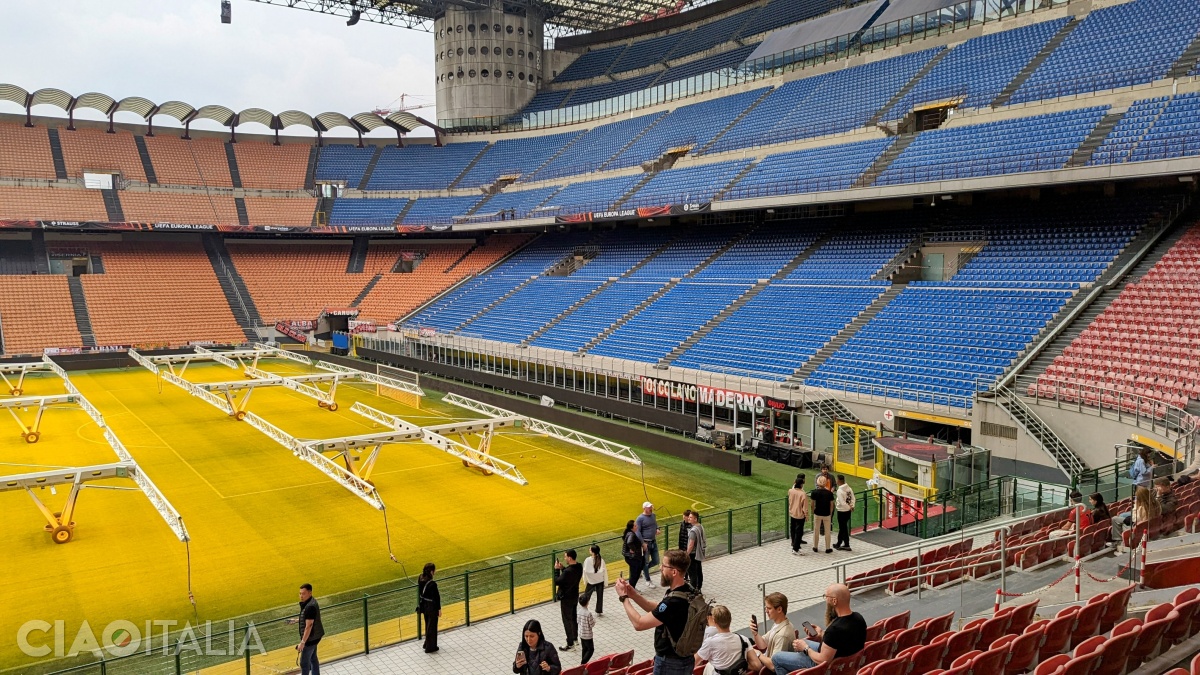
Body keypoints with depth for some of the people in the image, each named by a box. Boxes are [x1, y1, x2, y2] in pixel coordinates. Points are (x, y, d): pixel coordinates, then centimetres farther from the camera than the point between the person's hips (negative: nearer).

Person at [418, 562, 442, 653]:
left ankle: (427, 644, 40)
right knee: (432, 627, 11)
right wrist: (439, 609, -10)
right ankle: (430, 647, 24)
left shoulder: (421, 579, -10)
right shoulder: (432, 584, -30)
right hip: (432, 607, -7)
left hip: (424, 605, 7)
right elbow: (436, 598, -20)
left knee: (428, 625, 25)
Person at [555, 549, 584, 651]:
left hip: (566, 598, -8)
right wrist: (563, 568, 2)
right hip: (575, 596, 8)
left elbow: (557, 582, -24)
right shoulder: (579, 567, -6)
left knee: (567, 620, 5)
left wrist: (556, 569, -15)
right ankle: (575, 638, 40)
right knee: (574, 618, 24)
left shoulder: (568, 571, -33)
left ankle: (570, 644, 14)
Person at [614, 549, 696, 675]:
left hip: (670, 664, -8)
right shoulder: (687, 590, -3)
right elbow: (657, 610, 9)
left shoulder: (673, 602, -32)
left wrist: (624, 597, -14)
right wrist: (633, 594, -4)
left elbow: (639, 624, -26)